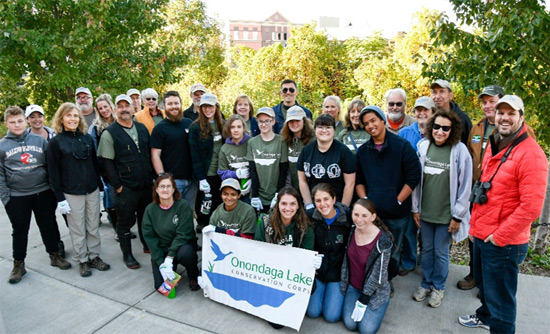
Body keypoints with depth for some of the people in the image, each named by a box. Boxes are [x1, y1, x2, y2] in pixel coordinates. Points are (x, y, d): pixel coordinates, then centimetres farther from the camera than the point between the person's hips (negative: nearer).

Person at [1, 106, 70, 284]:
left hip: (43, 193, 1)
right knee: (19, 231, 12)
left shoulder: (40, 140, 2)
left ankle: (55, 255, 29)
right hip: (17, 197, 0)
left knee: (49, 226, 12)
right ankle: (18, 264, 27)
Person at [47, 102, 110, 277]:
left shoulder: (87, 138, 6)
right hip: (71, 193, -3)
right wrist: (60, 198, -9)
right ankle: (82, 260, 21)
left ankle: (94, 256, 25)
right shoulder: (55, 142, -5)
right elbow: (53, 173, -6)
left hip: (92, 190, 4)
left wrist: (101, 185, 10)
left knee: (93, 227, 11)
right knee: (78, 230, 6)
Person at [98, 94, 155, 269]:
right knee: (125, 222, 7)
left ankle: (147, 245, 37)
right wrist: (117, 186, -13)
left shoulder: (142, 128, 9)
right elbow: (106, 162, -10)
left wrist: (151, 177, 9)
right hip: (125, 188, -5)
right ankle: (127, 254, 24)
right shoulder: (109, 133, -7)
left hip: (146, 184, 5)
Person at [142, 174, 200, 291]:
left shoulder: (183, 206, -14)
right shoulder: (150, 209, -4)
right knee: (160, 285, -11)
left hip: (182, 245, -2)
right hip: (161, 249, 3)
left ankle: (193, 277, -4)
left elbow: (183, 234, -17)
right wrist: (161, 263, -15)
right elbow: (149, 237, -7)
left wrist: (169, 258, -23)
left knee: (185, 253, -36)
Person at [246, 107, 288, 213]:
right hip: (258, 195, 2)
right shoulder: (252, 142, 5)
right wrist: (255, 196, -5)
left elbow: (284, 170, -2)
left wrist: (279, 195, -9)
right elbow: (252, 171, 2)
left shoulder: (281, 142, -2)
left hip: (276, 195, -1)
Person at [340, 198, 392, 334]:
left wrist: (363, 300, -16)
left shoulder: (383, 240, -24)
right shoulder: (351, 231, -9)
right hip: (353, 286, 3)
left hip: (375, 291, -3)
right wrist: (343, 284, 4)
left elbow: (378, 273, -19)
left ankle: (383, 302, 17)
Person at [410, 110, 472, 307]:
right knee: (426, 249, 16)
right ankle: (426, 283, 36)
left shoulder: (459, 151, -11)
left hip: (446, 215, -3)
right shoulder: (424, 147, -1)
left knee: (441, 252, 11)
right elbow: (416, 180, 4)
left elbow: (465, 186, -8)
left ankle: (438, 287, 32)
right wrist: (415, 208, 4)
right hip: (425, 212, 3)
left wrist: (457, 216, -7)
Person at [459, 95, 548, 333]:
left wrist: (499, 236, -17)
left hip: (503, 242, -8)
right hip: (481, 235, 8)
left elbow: (531, 207, -22)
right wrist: (475, 224, 13)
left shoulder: (530, 154, -18)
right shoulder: (493, 146, 9)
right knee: (483, 285, 28)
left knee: (500, 297, 6)